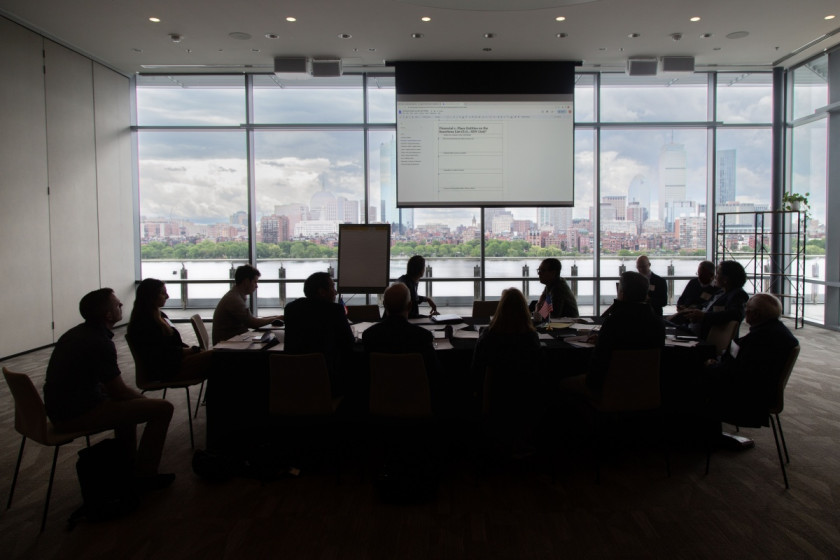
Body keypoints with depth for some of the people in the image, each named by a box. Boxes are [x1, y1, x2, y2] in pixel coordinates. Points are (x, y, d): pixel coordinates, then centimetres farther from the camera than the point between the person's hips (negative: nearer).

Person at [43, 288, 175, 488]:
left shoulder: (77, 333, 10)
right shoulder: (100, 343, -20)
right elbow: (118, 392, -16)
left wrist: (138, 397, 14)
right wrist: (145, 400, 4)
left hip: (60, 408, 10)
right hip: (77, 414, -10)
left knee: (128, 401, 33)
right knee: (163, 408, -12)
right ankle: (145, 475, 1)